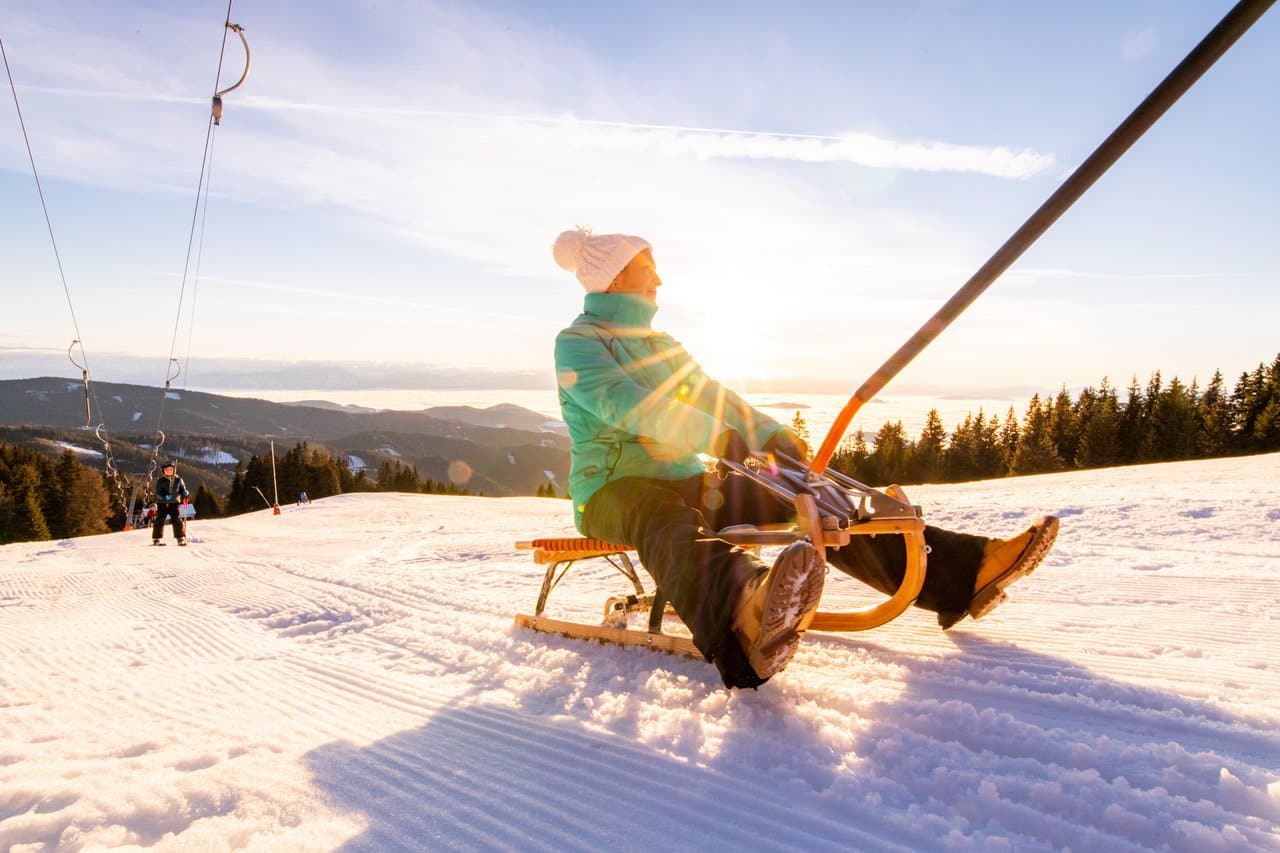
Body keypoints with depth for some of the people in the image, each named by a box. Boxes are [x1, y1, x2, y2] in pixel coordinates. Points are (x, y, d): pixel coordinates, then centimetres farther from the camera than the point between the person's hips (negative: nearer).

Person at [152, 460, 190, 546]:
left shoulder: (178, 480, 4)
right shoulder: (160, 481, -2)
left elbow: (182, 490, 14)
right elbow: (157, 493, -6)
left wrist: (185, 493, -10)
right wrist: (164, 497, -25)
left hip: (175, 503, 1)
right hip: (162, 503, -1)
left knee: (177, 519, -6)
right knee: (160, 520, -1)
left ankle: (181, 538, -1)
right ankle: (156, 539, 8)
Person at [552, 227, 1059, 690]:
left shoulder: (662, 345, 24)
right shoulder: (577, 341, -1)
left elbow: (713, 398, 19)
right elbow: (622, 404, -19)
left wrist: (772, 434, 1)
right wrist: (719, 437, -26)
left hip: (685, 483, 7)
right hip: (614, 491, -7)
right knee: (666, 520, -43)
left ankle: (960, 575, -17)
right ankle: (749, 614, -76)